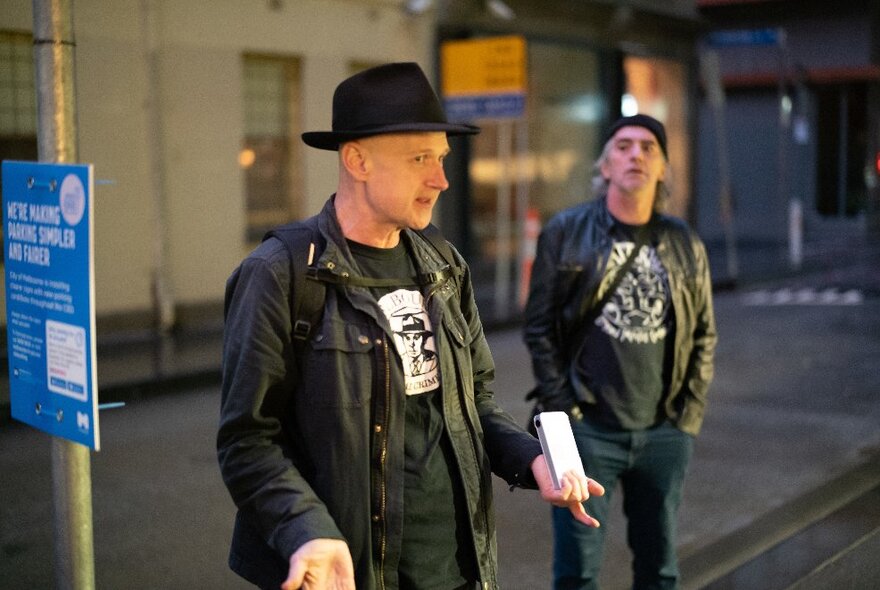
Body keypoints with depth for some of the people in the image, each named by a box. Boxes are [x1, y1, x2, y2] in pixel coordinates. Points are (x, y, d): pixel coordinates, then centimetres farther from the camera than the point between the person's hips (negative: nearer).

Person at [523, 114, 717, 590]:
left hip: (666, 434, 3)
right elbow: (540, 328, -2)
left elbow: (703, 336, 12)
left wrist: (690, 413, 4)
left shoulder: (685, 243, 7)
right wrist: (563, 410, -8)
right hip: (586, 429, -3)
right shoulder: (566, 232, -1)